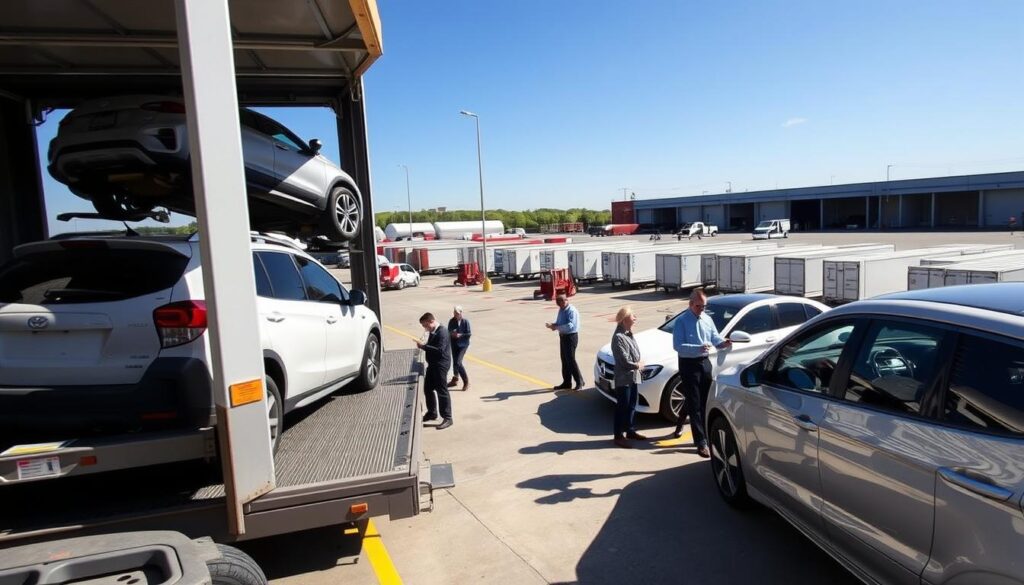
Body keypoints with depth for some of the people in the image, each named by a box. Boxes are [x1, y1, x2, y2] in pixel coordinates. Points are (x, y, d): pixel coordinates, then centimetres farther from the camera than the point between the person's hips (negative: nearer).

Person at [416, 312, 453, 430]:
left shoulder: (442, 332, -19)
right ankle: (432, 413, 34)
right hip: (432, 364, 10)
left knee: (442, 391, -5)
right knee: (427, 389, 17)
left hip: (441, 365, -10)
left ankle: (447, 418, 3)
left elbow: (440, 350, -27)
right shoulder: (432, 332, 11)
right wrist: (423, 346, 5)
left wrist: (424, 346, -24)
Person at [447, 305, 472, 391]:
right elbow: (448, 331, 8)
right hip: (454, 344, 5)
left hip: (463, 344, -5)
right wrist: (452, 333, -14)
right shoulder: (452, 321, -1)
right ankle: (455, 379, 37)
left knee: (458, 362, -15)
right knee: (455, 362, 16)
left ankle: (466, 382, -1)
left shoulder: (465, 321, -11)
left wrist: (460, 335, -21)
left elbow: (469, 333, -10)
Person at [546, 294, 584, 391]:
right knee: (564, 360, 13)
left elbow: (570, 325, -26)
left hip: (571, 336, -9)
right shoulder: (561, 310, 10)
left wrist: (556, 327, -27)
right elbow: (558, 322, 17)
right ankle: (566, 382, 23)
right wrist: (553, 325, -6)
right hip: (563, 336, 9)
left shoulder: (572, 311, -17)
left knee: (570, 360, -8)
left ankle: (579, 382, 3)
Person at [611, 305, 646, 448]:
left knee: (632, 405, 18)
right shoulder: (618, 337, -20)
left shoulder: (629, 333, 9)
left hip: (633, 376, 9)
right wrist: (638, 365, -7)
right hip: (623, 378, -9)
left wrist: (638, 364, -1)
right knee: (622, 407, 0)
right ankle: (619, 436, 10)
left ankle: (630, 430, 33)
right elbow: (625, 361, -23)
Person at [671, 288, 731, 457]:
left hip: (705, 363, 7)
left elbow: (715, 337, 11)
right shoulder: (682, 321, -12)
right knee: (694, 405, -4)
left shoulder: (707, 319, 9)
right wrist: (698, 348, -34)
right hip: (688, 364, -7)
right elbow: (678, 345, -20)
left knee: (705, 403, 15)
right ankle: (701, 442, -1)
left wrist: (723, 343, -13)